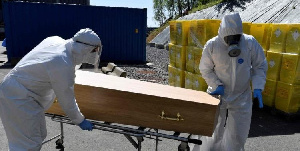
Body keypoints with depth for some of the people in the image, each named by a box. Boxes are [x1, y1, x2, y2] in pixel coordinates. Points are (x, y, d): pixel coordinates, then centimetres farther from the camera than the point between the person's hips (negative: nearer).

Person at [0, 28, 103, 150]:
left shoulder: (55, 40, -4)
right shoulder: (64, 66, -28)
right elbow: (67, 101, -17)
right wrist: (80, 121, -2)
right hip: (18, 99, -9)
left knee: (39, 135, 18)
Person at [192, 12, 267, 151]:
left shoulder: (250, 43, -10)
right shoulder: (212, 45, -12)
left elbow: (260, 66, 1)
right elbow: (205, 69, -2)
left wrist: (257, 87, -11)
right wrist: (217, 85, -15)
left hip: (242, 98, 1)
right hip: (218, 95, -1)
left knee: (238, 135, 12)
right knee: (214, 131, 12)